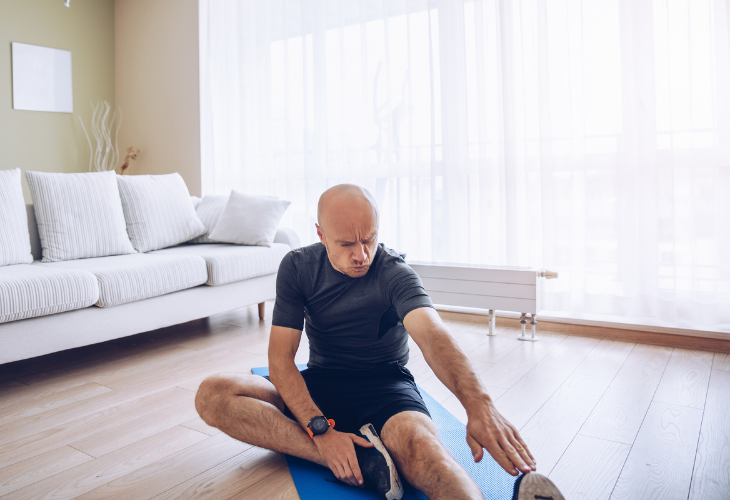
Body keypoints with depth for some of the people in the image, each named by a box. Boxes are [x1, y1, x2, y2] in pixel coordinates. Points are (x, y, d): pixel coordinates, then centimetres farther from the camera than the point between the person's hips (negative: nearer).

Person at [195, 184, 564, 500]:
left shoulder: (395, 274, -13)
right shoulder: (298, 267, -6)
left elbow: (432, 336, -32)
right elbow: (280, 357, -11)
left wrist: (479, 405, -53)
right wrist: (321, 430, -26)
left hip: (385, 384, -3)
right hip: (319, 383, 4)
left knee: (418, 441, -38)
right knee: (212, 395, -21)